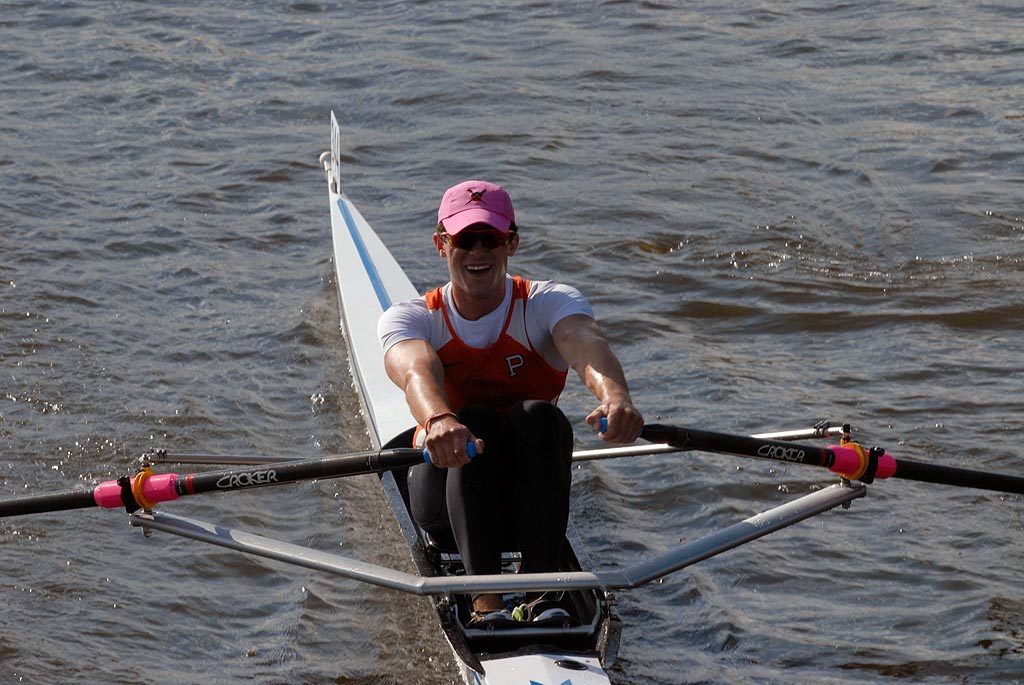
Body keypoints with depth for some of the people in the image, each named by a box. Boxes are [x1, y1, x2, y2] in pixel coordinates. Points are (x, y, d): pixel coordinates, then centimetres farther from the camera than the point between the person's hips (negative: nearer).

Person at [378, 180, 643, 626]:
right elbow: (416, 372, -31)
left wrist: (614, 395, -55)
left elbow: (585, 345, -30)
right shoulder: (409, 318, -5)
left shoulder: (550, 303, -5)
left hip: (527, 492, 0)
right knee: (474, 422, -31)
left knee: (539, 416, -30)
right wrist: (439, 420, -56)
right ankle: (485, 595, -40)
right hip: (446, 495, 0)